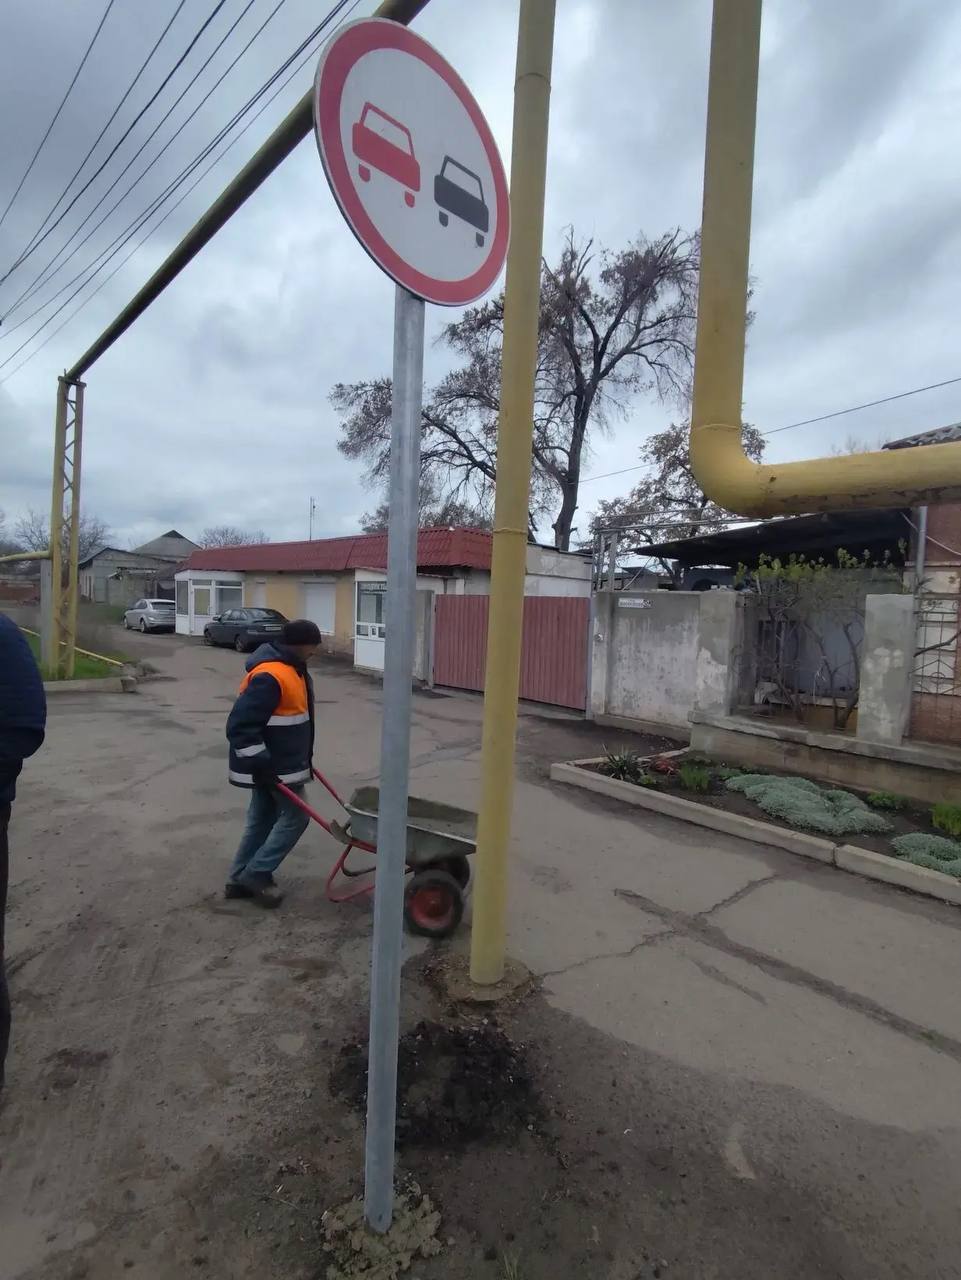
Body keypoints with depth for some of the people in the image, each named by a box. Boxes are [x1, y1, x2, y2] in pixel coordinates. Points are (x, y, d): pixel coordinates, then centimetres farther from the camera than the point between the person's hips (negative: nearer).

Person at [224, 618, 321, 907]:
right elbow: (240, 725, -27)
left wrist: (303, 757, 22)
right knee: (295, 816, 0)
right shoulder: (269, 676, -26)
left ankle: (240, 879, 27)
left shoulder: (290, 669, 9)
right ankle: (257, 874, 9)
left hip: (278, 760, 10)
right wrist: (259, 764, -25)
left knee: (262, 819, 16)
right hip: (274, 766, -10)